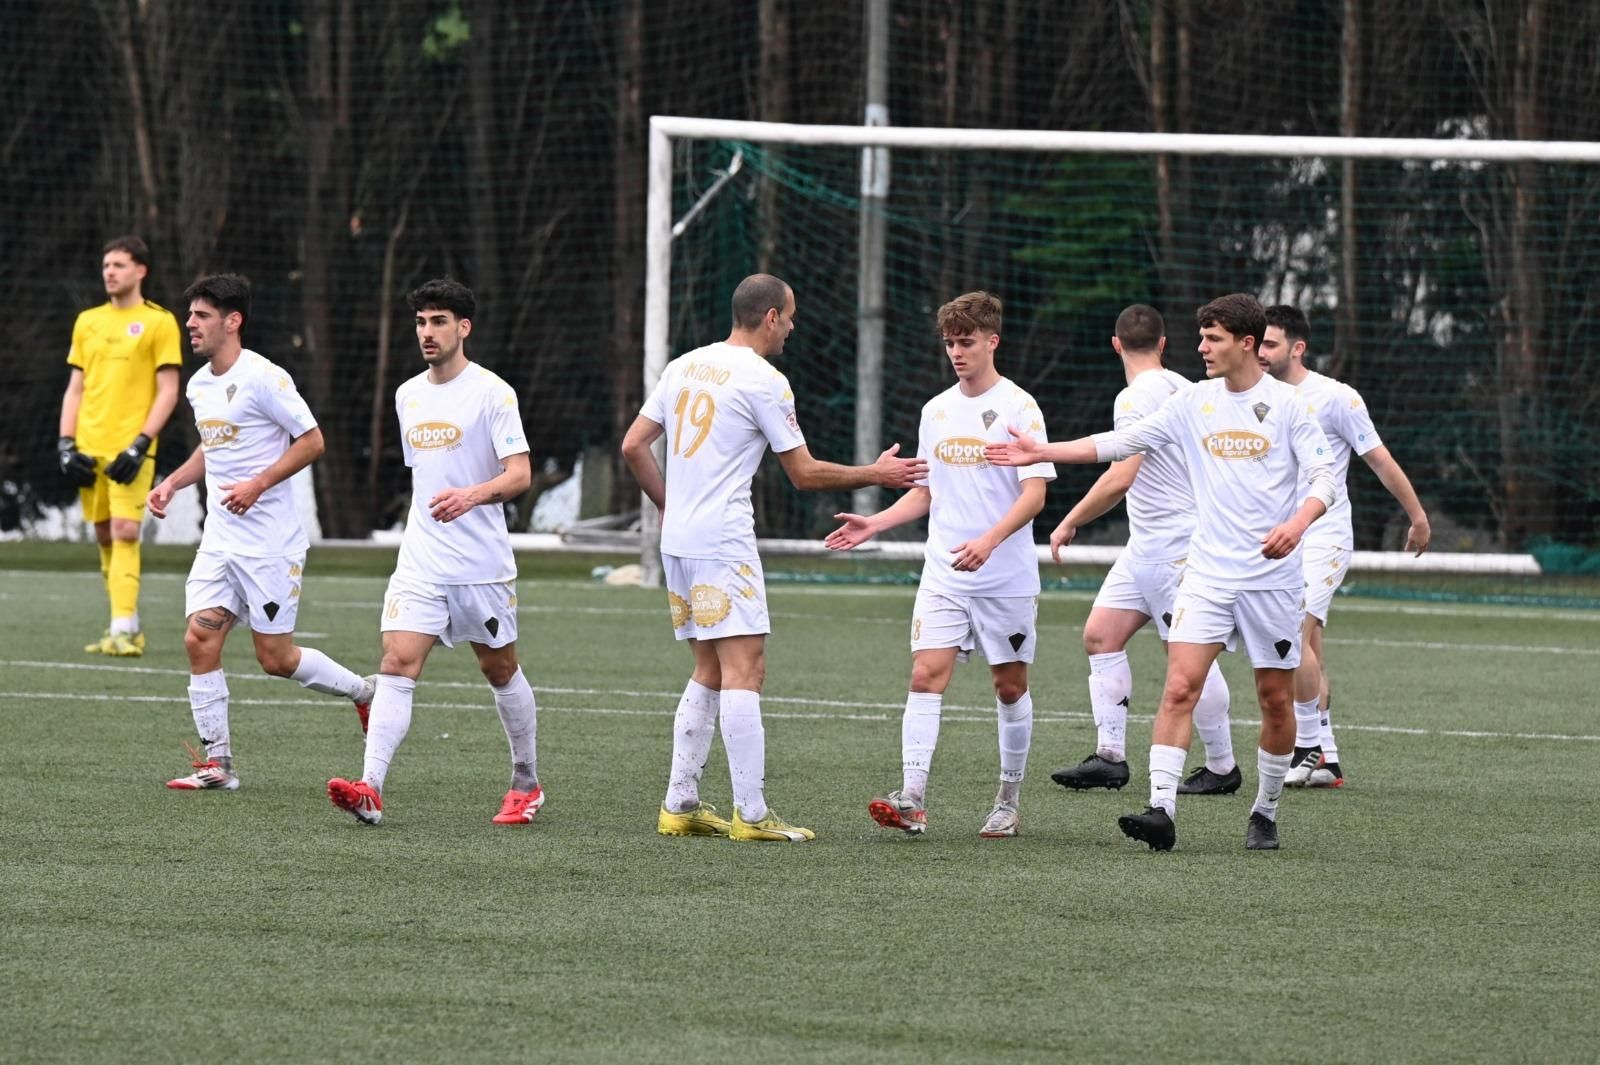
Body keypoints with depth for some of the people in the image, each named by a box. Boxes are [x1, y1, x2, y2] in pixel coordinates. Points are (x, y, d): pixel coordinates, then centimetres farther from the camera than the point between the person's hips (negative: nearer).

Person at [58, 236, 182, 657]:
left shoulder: (159, 322, -2)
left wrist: (140, 444, -14)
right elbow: (75, 388, 16)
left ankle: (123, 629, -19)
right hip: (89, 447, 5)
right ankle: (127, 625, 15)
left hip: (129, 448, -5)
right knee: (105, 536, 7)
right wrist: (66, 443, 4)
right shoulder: (88, 322, 13)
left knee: (124, 532, -15)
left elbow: (168, 392, -5)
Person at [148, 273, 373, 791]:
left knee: (276, 659, -3)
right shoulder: (199, 385, 11)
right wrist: (172, 483, 13)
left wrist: (258, 485, -21)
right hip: (220, 539, 8)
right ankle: (216, 763, 1)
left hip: (269, 542, -7)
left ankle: (364, 692, 22)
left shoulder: (264, 379, -14)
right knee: (200, 641, -5)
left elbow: (311, 441, -13)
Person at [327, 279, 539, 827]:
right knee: (397, 663, -13)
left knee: (500, 669, 9)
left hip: (483, 565, -4)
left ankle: (526, 785, 28)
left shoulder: (492, 392, -8)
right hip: (421, 564, 4)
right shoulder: (408, 395, 12)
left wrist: (472, 495, -33)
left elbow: (519, 474, -15)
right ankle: (370, 789, -25)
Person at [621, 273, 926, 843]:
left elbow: (633, 446, 14)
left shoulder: (685, 366, 13)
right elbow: (805, 474, -4)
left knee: (710, 671, 15)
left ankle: (680, 805, 14)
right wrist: (874, 474, 8)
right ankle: (751, 814, -13)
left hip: (677, 540, 8)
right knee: (744, 670, -9)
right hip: (724, 542, -8)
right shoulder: (764, 380, -8)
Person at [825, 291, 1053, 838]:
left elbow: (1034, 492, -13)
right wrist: (875, 523, 5)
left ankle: (1009, 802, 19)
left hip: (1006, 577, -4)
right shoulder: (937, 410, 11)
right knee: (926, 674, -10)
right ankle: (911, 800, -17)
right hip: (942, 574, 4)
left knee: (1010, 684, 6)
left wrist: (990, 540, -27)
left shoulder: (1018, 407, -6)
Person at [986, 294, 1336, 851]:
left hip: (1272, 574, -2)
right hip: (1208, 571, 2)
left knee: (1275, 697, 4)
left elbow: (1324, 476, -6)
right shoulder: (1195, 402, 7)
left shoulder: (1286, 403, -3)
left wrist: (1297, 523, -26)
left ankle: (1265, 814, 20)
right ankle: (1162, 809, -19)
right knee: (1179, 686, -12)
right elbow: (1121, 442, 10)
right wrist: (1042, 452, 6)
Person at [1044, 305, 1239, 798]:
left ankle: (1222, 767, 4)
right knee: (1101, 635, 6)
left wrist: (1070, 522, -14)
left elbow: (1120, 477, -23)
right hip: (1146, 547, 10)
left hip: (1172, 547, -10)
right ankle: (1110, 756, 5)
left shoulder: (1136, 398, -16)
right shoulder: (1183, 389, 11)